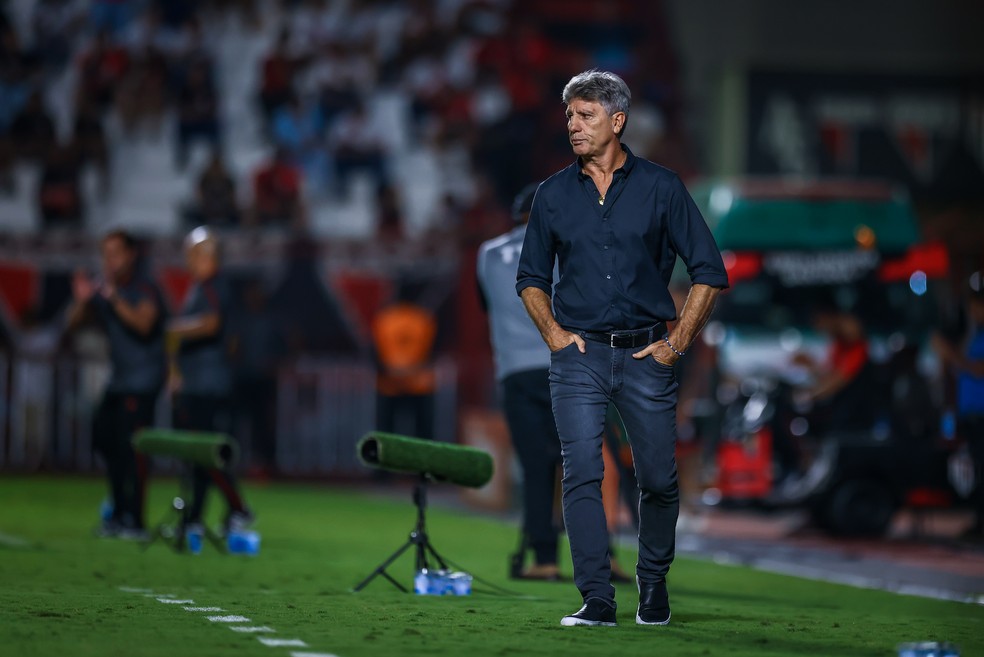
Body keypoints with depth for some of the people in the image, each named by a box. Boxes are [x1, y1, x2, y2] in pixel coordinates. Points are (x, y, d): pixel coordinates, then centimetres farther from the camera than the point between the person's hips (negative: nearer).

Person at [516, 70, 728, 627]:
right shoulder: (554, 195, 7)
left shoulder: (661, 188, 0)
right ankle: (597, 599, -9)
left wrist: (677, 343, -2)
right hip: (579, 354, 1)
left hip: (646, 355, -1)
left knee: (659, 479, 4)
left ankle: (654, 585, 26)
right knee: (582, 475, -10)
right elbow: (531, 276, 18)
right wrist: (553, 332, 3)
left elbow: (710, 271, 2)